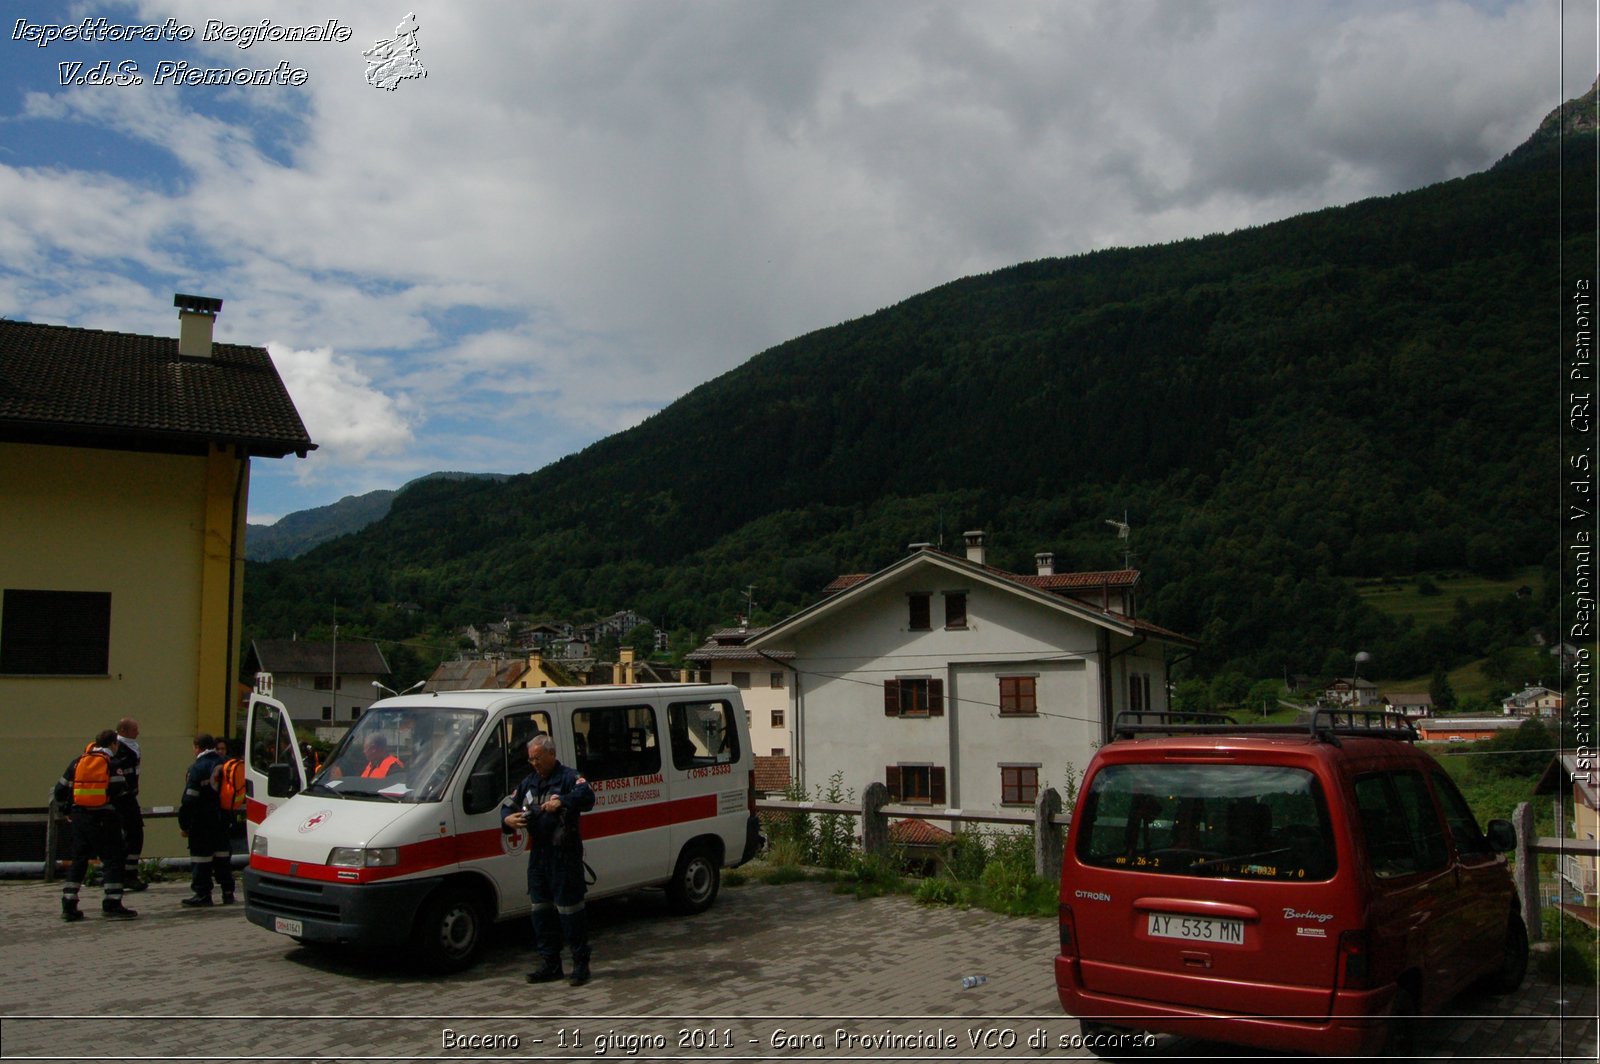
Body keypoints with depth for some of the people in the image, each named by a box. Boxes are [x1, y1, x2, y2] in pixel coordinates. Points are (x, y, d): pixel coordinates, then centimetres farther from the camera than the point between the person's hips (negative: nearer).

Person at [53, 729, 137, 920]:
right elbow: (119, 791, -11)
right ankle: (113, 904, -7)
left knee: (78, 860, 14)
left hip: (79, 817, 6)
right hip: (104, 818, -6)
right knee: (113, 859, -1)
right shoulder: (112, 763, -4)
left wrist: (67, 810, 25)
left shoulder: (77, 761, 12)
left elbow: (60, 789, 14)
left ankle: (68, 906, 13)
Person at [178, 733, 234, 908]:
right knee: (223, 855, 12)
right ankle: (228, 892, 15)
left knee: (201, 857, -1)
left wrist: (183, 824, -10)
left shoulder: (197, 767, -13)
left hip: (202, 822, -7)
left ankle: (202, 894, 0)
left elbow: (189, 800, -15)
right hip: (222, 821, 7)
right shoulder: (223, 765, 8)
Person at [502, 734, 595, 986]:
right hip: (538, 854, 8)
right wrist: (507, 819, -5)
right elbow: (509, 805, 19)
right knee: (541, 909, 11)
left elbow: (587, 796, -26)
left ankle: (581, 963, 5)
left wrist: (562, 802, -43)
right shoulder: (529, 782, 16)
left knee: (569, 908, -4)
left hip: (564, 854, -7)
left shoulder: (568, 778, -8)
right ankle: (550, 965, 20)